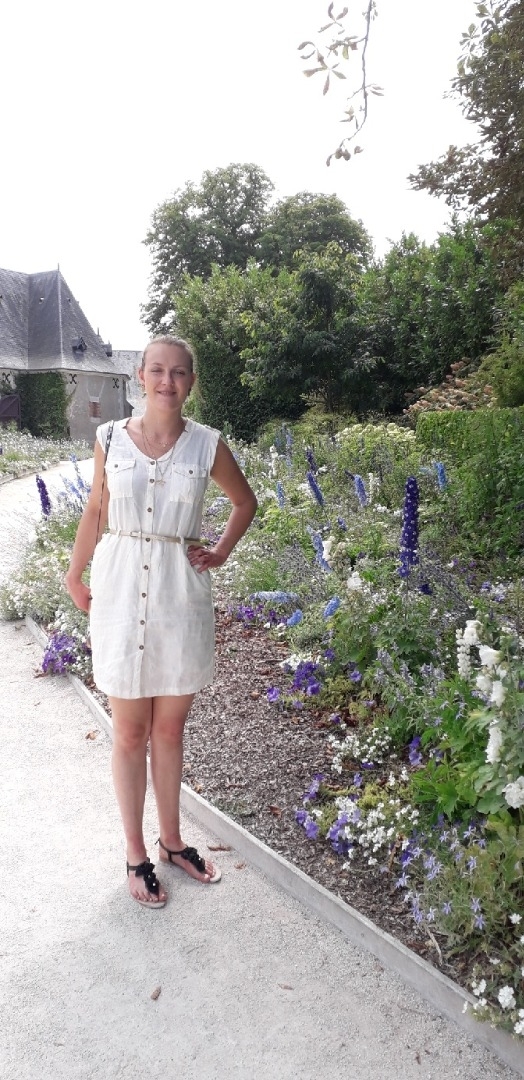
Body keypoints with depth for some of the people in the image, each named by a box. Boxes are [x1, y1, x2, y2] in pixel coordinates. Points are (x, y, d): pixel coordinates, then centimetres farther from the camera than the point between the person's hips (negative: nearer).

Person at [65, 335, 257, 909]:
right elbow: (95, 510, 10)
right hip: (121, 591, 0)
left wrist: (221, 552, 4)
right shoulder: (110, 439, -2)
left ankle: (171, 840, 34)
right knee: (130, 732, 10)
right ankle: (136, 854, 27)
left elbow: (245, 502, 13)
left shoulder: (207, 444, -3)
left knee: (169, 729, 13)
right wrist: (74, 576, 13)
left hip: (181, 596, 0)